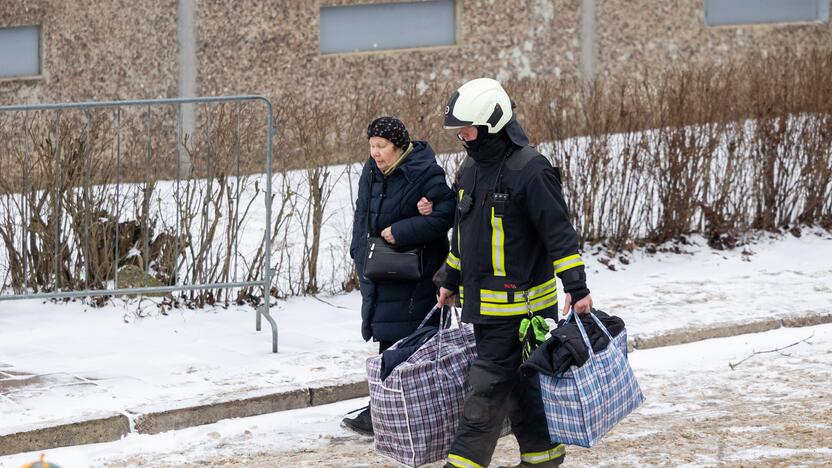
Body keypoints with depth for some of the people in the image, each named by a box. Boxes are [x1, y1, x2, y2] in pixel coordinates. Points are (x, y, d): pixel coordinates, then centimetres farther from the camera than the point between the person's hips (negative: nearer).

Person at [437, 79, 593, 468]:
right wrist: (450, 282, 29)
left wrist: (576, 287, -21)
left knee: (488, 385, -8)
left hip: (517, 301, -8)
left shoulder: (530, 170, -15)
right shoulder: (471, 169, 12)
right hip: (481, 302, 8)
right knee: (517, 381, 14)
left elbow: (559, 232, -17)